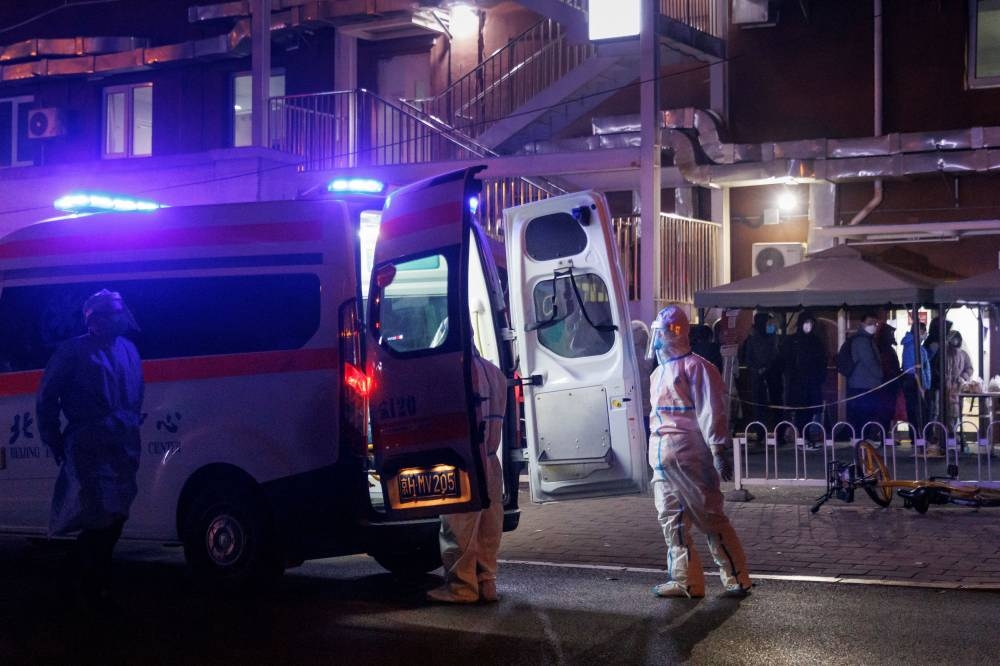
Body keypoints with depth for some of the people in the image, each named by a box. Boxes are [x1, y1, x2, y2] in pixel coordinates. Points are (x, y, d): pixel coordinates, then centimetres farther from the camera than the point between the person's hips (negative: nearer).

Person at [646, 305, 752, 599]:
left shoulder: (695, 367, -10)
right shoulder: (660, 372, 17)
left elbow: (712, 413, -14)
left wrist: (719, 452, -18)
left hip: (689, 456, -9)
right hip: (663, 458, 9)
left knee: (710, 518, -5)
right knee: (672, 520, 8)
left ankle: (736, 578, 3)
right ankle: (685, 580, 14)